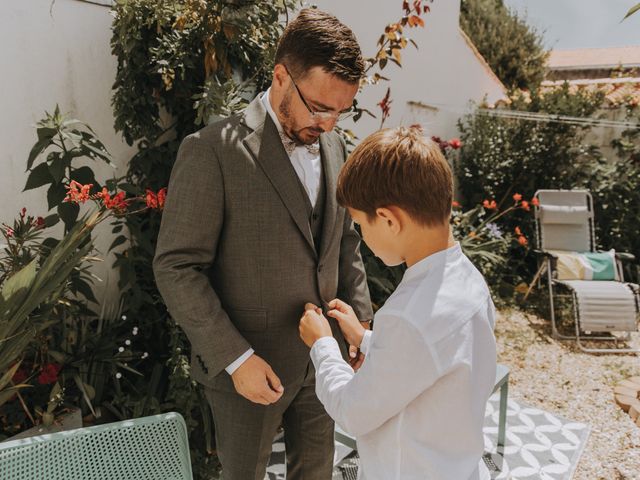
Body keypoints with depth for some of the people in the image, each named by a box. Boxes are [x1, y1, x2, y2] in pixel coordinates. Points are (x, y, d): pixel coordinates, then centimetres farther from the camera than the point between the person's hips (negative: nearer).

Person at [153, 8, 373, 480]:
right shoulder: (213, 151, -18)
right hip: (248, 364, -5)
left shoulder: (333, 145, 2)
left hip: (321, 355, 6)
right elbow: (176, 267, -17)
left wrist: (361, 324, 4)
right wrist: (235, 358, -18)